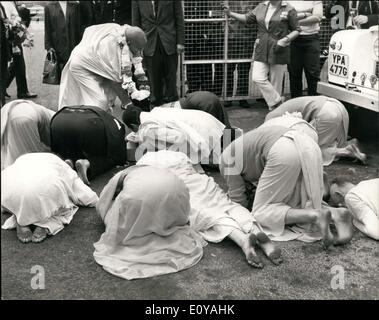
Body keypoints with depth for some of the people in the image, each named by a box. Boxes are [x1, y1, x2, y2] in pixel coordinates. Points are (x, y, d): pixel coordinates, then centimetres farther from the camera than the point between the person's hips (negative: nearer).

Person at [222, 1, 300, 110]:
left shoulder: (289, 9, -4)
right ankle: (277, 102, 1)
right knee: (257, 78, -11)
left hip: (278, 51, -4)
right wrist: (230, 13, 0)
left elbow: (296, 30, 1)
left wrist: (286, 39, -16)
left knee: (276, 83, 2)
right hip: (262, 50, 4)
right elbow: (247, 18, 11)